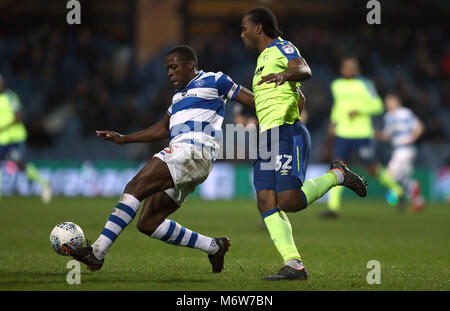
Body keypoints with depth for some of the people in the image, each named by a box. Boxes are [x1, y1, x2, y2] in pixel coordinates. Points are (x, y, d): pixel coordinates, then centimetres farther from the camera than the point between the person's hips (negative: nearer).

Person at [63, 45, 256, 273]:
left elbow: (251, 99, 8)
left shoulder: (212, 80, 8)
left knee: (136, 186, -22)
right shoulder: (179, 94, 31)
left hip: (193, 152, -10)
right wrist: (123, 139, 33)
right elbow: (163, 129, 38)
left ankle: (97, 252, -30)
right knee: (148, 224, 2)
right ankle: (214, 247, 8)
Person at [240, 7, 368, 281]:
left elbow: (304, 70, -23)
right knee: (266, 202, -8)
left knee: (289, 202, -19)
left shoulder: (282, 48, 0)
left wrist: (285, 75, -41)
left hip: (287, 134, -9)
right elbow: (299, 99, 36)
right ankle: (294, 265, -14)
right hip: (267, 139, 9)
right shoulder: (264, 58, 27)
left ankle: (336, 175, 5)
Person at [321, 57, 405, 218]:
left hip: (362, 134, -4)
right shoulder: (336, 85, 11)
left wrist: (358, 110, -20)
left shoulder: (364, 84, -6)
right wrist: (333, 121, 16)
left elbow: (377, 105, -8)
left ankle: (397, 191, 29)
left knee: (373, 169, 4)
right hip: (342, 134, 4)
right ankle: (333, 207, -11)